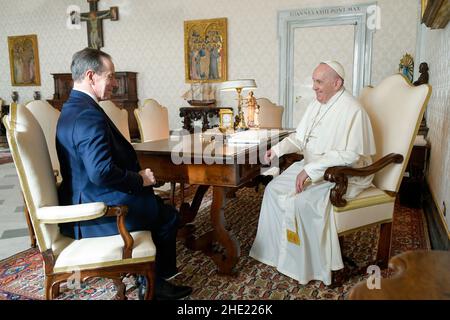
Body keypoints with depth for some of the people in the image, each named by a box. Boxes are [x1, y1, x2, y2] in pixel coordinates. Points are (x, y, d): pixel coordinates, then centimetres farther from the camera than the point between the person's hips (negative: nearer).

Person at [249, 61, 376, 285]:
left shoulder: (353, 110, -19)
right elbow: (299, 137, 10)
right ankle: (274, 249, 10)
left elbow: (351, 155, -27)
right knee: (273, 189, -3)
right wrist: (277, 149, -9)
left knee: (300, 202, -27)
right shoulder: (317, 104, 7)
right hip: (312, 168, 9)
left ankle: (305, 265, -6)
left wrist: (310, 169, -30)